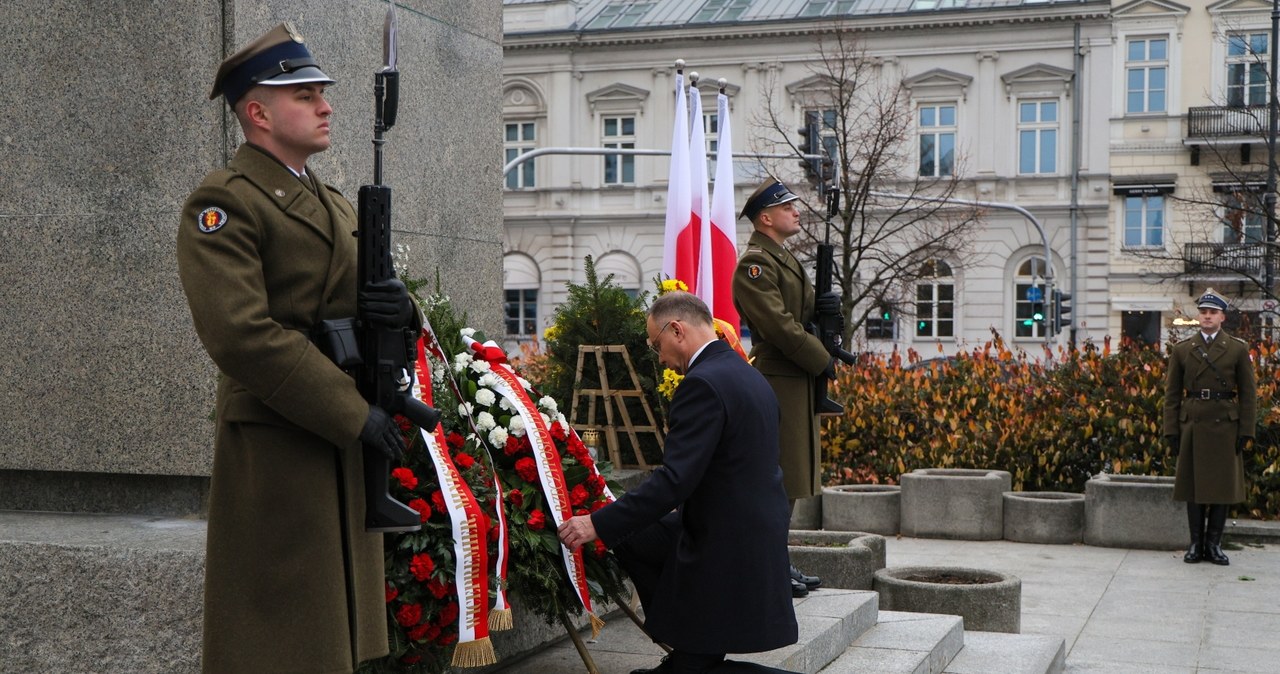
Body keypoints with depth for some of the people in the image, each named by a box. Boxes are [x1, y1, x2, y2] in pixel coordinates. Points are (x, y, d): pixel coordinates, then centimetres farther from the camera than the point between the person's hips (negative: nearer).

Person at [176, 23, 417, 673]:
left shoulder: (333, 204, 19)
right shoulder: (223, 202, -9)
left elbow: (352, 304, 21)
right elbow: (240, 335, -20)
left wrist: (396, 306, -5)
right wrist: (354, 414, -20)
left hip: (346, 441, 8)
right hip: (275, 445, -8)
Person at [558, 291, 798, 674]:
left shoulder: (703, 384, -21)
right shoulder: (745, 373, 10)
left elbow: (674, 480, -26)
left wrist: (597, 525, -20)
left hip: (726, 550, -10)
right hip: (756, 528, 10)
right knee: (631, 538, 20)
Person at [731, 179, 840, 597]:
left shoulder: (786, 259, 20)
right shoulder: (754, 263, -13)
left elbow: (804, 313, 24)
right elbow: (779, 325, -20)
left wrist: (827, 307, 2)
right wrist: (821, 360, -13)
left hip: (799, 380, 10)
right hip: (778, 381, -10)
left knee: (790, 476, 14)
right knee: (777, 476, -7)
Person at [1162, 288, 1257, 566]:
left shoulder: (1238, 349, 5)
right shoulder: (1181, 350, 7)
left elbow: (1248, 394, 3)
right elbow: (1172, 394, 7)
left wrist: (1246, 431, -4)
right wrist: (1171, 431, 0)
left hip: (1225, 426, -1)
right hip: (1192, 426, 1)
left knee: (1223, 486, 2)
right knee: (1193, 485, 3)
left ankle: (1214, 544, 10)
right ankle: (1196, 543, 11)